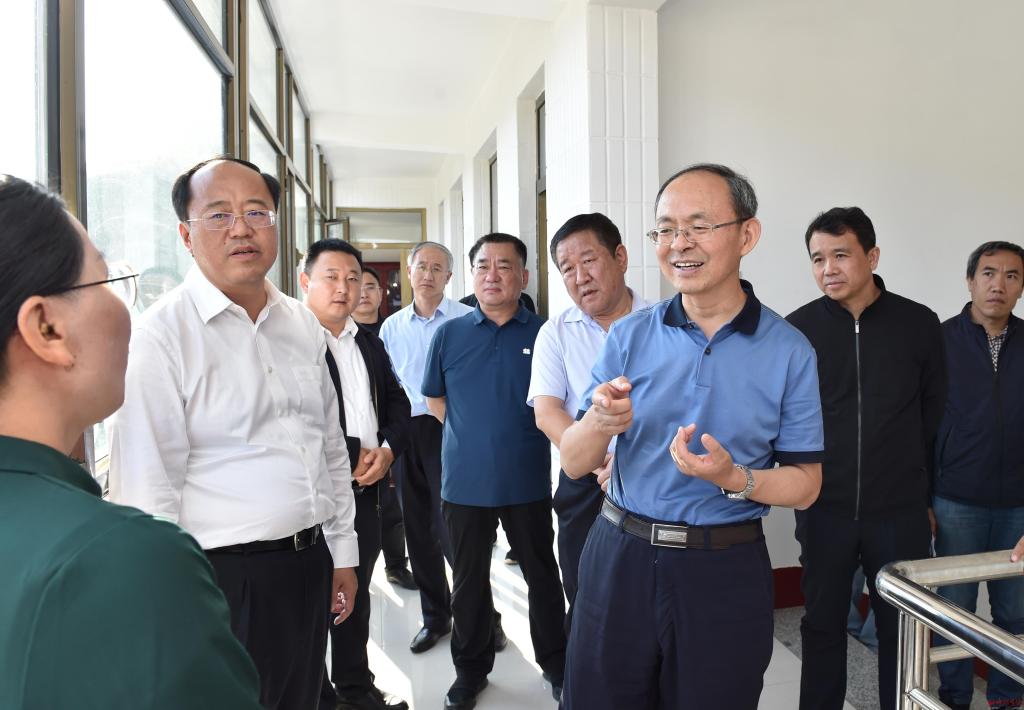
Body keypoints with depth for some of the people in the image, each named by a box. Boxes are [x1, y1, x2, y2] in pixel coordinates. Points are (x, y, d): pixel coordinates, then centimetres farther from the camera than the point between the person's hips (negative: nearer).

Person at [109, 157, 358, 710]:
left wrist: (342, 554, 12)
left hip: (311, 563, 6)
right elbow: (147, 488, -14)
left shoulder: (303, 324, 6)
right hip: (225, 575, -6)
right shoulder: (163, 333, -13)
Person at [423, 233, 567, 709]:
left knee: (542, 575, 13)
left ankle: (555, 663, 34)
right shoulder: (449, 334, 1)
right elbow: (434, 398, 12)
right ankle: (471, 669, 34)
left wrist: (519, 436, 3)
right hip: (464, 483, 2)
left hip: (528, 482, -1)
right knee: (469, 580, 15)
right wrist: (471, 434, 8)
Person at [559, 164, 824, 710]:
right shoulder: (629, 337, -2)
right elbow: (573, 464, -3)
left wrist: (735, 478, -21)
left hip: (725, 573, -1)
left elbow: (805, 485, -1)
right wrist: (601, 423, -25)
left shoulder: (789, 351, -5)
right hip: (619, 560, 1)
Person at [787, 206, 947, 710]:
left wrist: (921, 489, 8)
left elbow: (935, 413, 6)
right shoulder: (798, 328, -4)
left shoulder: (919, 325, -2)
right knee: (823, 626, 13)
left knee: (901, 629, 14)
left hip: (901, 514, 1)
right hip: (823, 511, 0)